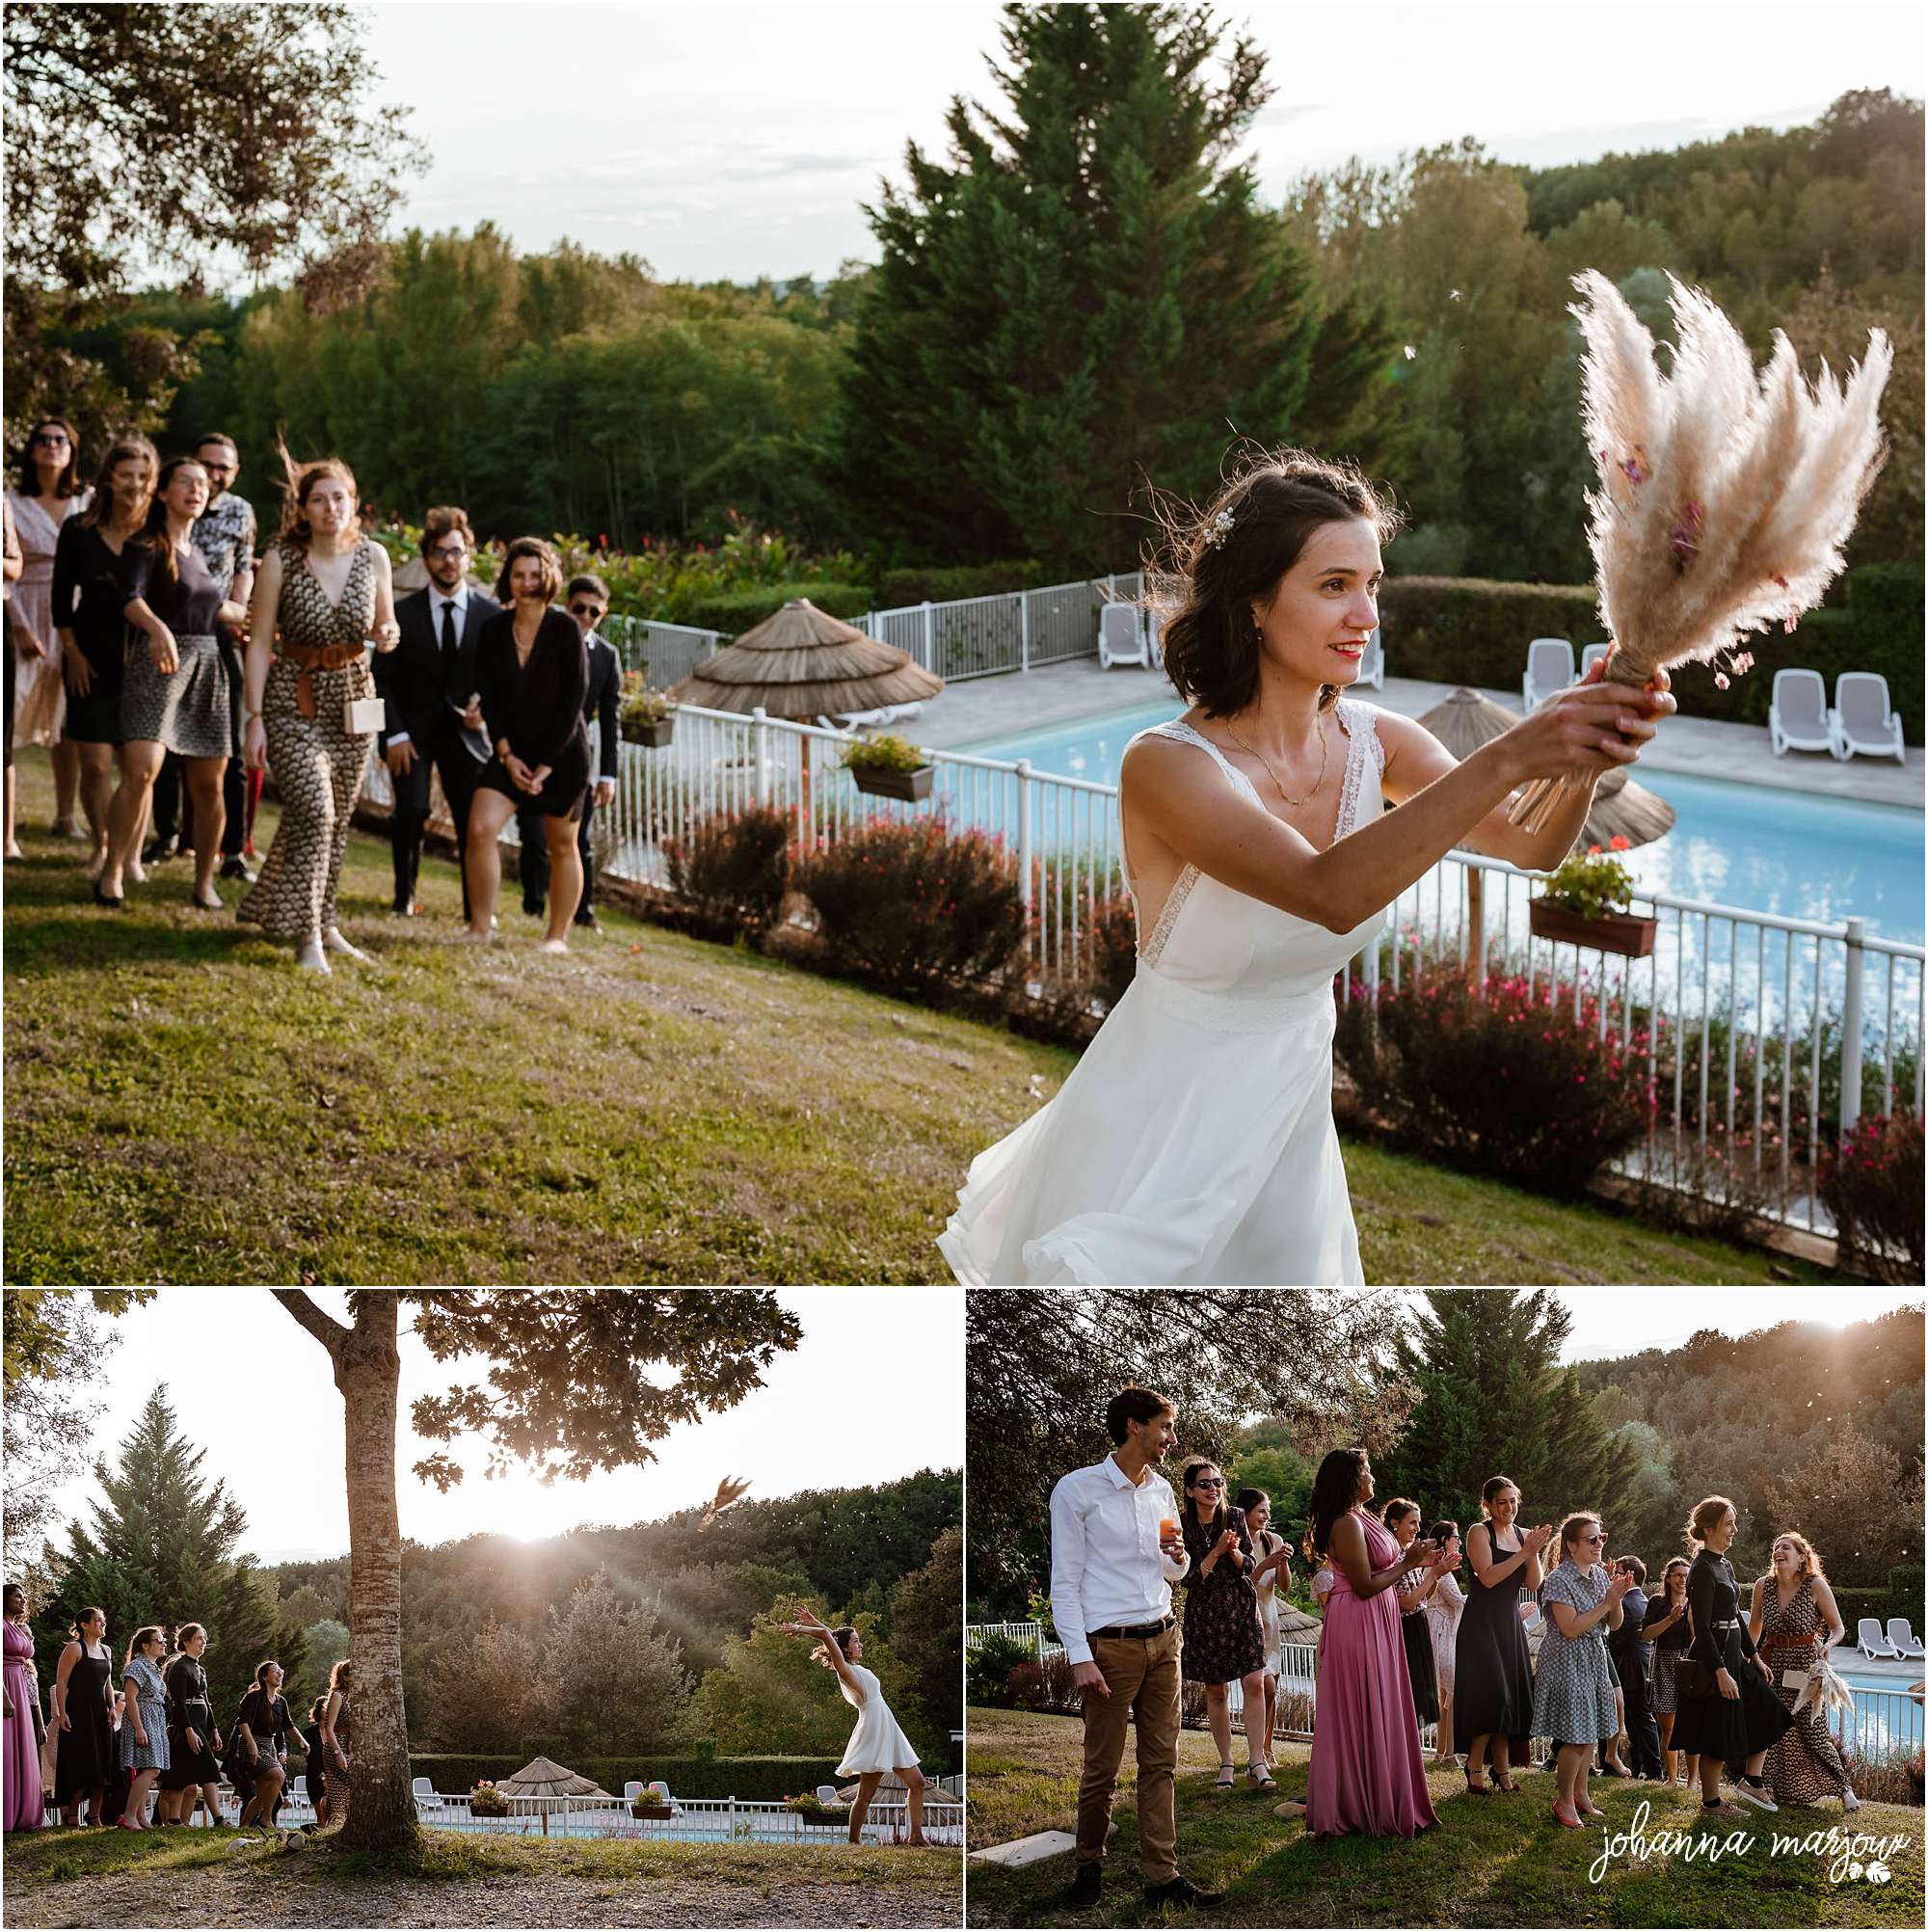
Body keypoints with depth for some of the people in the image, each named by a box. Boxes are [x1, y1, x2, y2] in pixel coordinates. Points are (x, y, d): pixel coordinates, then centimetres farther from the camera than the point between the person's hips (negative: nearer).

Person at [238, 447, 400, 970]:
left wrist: (387, 635, -12)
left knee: (337, 820, 10)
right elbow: (260, 642, -7)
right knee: (313, 811, -17)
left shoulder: (373, 556, -1)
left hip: (353, 697, 4)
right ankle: (306, 937, -12)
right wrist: (254, 717, -10)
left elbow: (385, 627, 13)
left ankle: (321, 921, 26)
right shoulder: (281, 559, -10)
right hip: (294, 700, -4)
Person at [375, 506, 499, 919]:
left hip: (463, 730, 1)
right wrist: (395, 734, -10)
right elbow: (383, 679, -1)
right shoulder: (403, 614, -2)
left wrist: (485, 705, -12)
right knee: (412, 810, -14)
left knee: (474, 819, -2)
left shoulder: (491, 615, 1)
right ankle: (404, 895, 5)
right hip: (411, 729, -1)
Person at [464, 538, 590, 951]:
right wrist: (506, 754, -9)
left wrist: (547, 764, -14)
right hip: (511, 750, 3)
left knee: (562, 846, 6)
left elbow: (572, 703, -11)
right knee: (479, 828, -14)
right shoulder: (494, 630, 1)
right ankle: (479, 927, -8)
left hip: (563, 753, -3)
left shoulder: (565, 630, -10)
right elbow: (489, 699, 3)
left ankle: (558, 936, 18)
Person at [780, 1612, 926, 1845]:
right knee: (866, 1795, -8)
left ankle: (915, 1835, 11)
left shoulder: (854, 1668, 17)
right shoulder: (844, 1668, -7)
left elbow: (837, 1636, 32)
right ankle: (854, 1841, -2)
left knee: (916, 1782, 9)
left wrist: (815, 1624, 28)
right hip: (872, 1731, -10)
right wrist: (802, 1629, -8)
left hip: (888, 1732, 10)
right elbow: (826, 1635, -18)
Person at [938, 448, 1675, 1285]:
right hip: (1159, 1118, -5)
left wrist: (1584, 758, -39)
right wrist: (1507, 758, -46)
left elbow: (1530, 846, -17)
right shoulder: (1164, 766, -25)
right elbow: (1329, 892, -39)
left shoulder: (1374, 741, -7)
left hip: (1288, 1117, 5)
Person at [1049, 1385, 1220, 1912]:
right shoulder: (1078, 1489, -7)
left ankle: (1162, 1875, 6)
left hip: (1163, 1639, 6)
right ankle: (1089, 1866, 16)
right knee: (1101, 1767, -1)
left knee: (1161, 1764, 4)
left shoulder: (1161, 1490, 12)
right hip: (1111, 1645, -6)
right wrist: (1080, 1657, -15)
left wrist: (1178, 1556, -1)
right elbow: (1064, 1581, -8)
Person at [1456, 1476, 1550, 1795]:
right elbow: (1488, 1577, -18)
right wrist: (1525, 1552, -19)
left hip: (1511, 1624, 6)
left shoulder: (1521, 1535, 11)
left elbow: (1533, 1584, 6)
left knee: (1510, 1696, 4)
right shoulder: (1480, 1532, -7)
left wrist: (1534, 1551, -10)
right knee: (1490, 1693, -12)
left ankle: (1502, 1769, 8)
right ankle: (1475, 1768, -5)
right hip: (1482, 1624, -6)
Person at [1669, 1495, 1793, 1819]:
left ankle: (1751, 1779, 14)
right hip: (1713, 1659, -10)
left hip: (1732, 1656, 10)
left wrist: (1754, 1656, 21)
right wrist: (1721, 1672, -25)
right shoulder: (1702, 1570, -17)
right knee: (1718, 1732, -1)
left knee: (1769, 1712, 10)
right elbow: (1701, 1625, -21)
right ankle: (1711, 1802, 11)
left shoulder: (1725, 1566, 12)